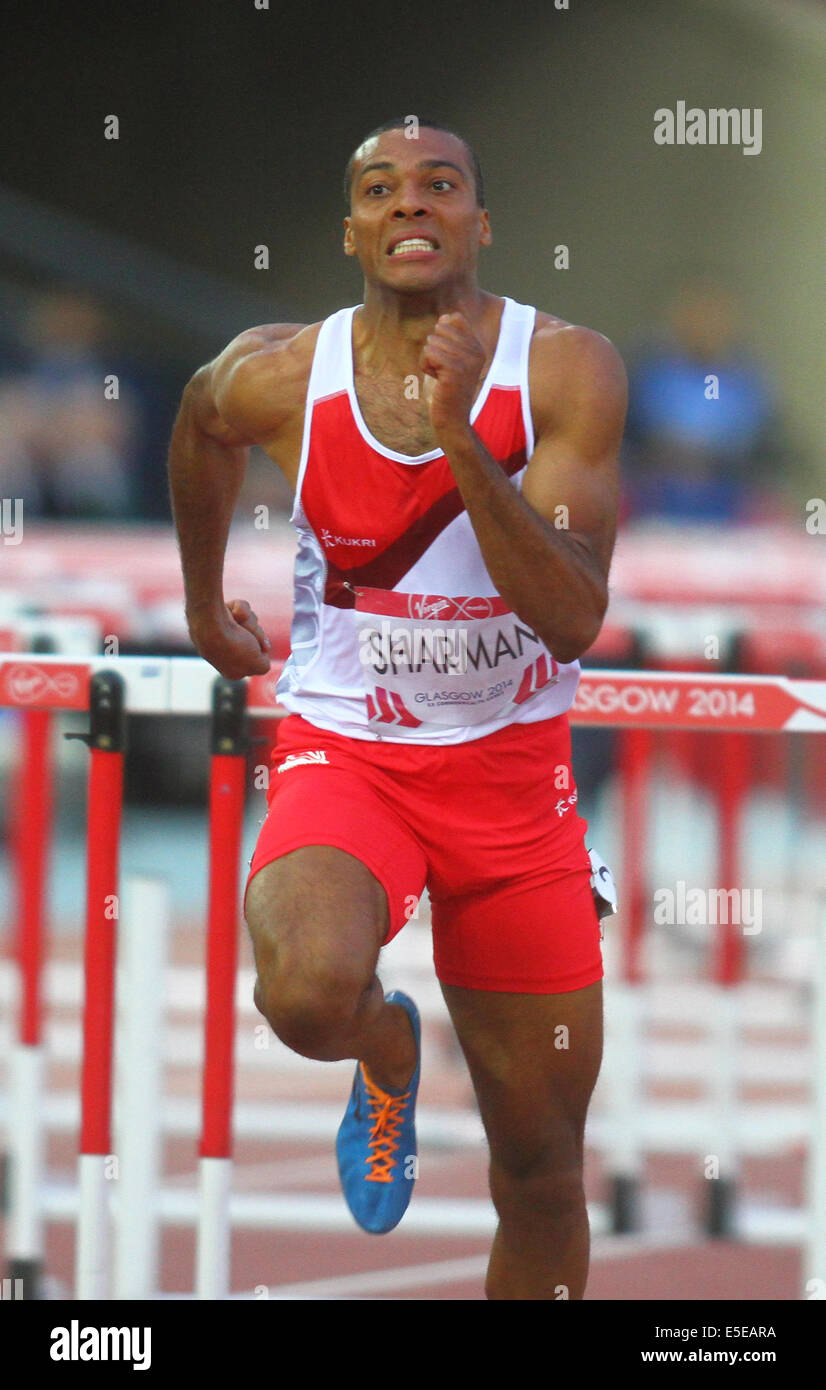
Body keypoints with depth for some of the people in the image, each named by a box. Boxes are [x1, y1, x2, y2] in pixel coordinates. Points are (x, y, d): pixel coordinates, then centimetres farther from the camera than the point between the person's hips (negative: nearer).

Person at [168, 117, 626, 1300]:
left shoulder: (565, 372, -13)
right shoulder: (279, 378, -10)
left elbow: (572, 618, -22)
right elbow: (201, 425, 17)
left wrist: (459, 441, -31)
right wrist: (204, 604, 28)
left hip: (514, 770, 1)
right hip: (345, 753, -1)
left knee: (543, 1168, 6)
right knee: (311, 992, -33)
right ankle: (387, 1055, 5)